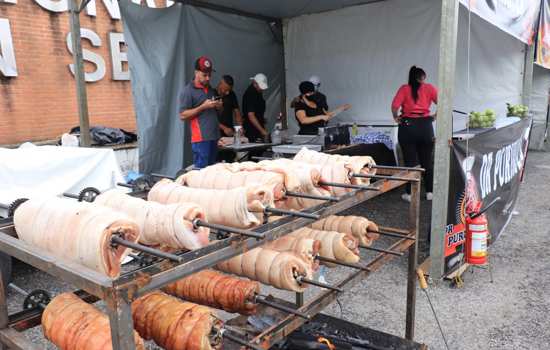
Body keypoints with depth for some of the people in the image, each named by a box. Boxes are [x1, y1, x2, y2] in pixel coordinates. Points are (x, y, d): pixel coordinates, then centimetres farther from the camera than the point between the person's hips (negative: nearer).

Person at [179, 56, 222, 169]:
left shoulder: (210, 89, 18)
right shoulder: (188, 91, -4)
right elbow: (183, 115, -11)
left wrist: (218, 106, 6)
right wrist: (203, 107, -16)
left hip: (214, 136, 7)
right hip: (201, 138, -7)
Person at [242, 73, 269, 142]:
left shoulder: (258, 92, 9)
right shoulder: (249, 94, -20)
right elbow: (251, 116, -27)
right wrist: (262, 130, -30)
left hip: (258, 127, 9)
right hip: (251, 129, -9)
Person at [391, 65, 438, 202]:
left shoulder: (404, 89, 2)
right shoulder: (429, 88, 5)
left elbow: (394, 106, -11)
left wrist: (396, 118, 5)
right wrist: (435, 116, 7)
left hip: (407, 126, -1)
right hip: (425, 126, 1)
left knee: (410, 161, 5)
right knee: (427, 161, 12)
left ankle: (410, 194, 9)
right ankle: (429, 192, 17)